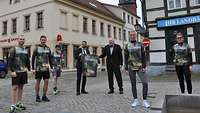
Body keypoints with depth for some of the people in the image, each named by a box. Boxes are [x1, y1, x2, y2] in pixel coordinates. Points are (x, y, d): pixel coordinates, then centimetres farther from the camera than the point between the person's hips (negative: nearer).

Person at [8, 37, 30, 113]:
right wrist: (12, 71, -16)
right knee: (15, 87, -7)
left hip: (24, 72, 6)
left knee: (21, 87, 10)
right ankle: (13, 106, -2)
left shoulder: (26, 50, 12)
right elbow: (10, 61, -9)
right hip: (16, 72, -5)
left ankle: (18, 103, 21)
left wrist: (29, 69, 8)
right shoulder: (13, 49, -4)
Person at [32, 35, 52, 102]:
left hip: (46, 68, 4)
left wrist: (51, 67, 9)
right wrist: (33, 69, -8)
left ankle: (44, 96, 15)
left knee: (46, 82, 3)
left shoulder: (48, 49, 8)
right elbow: (33, 58, -3)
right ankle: (37, 96, 17)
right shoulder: (37, 48, -3)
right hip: (38, 68, -3)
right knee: (38, 82, 5)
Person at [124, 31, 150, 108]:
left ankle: (145, 101, 5)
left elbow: (143, 56, 3)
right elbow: (125, 58, 6)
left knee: (145, 83, -8)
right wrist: (126, 68, 1)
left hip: (140, 67, 0)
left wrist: (144, 66, -6)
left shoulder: (140, 44, 5)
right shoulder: (127, 46, 5)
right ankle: (135, 100, 19)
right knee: (133, 84, 7)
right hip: (131, 68, 1)